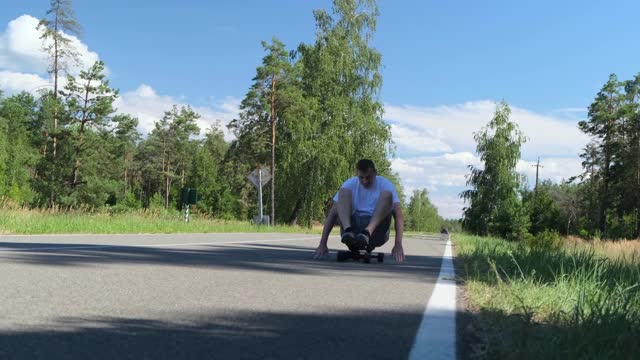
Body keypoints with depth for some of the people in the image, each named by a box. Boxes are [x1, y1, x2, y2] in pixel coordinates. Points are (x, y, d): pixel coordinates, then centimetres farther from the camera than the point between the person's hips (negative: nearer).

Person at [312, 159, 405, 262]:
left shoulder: (385, 185, -1)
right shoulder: (350, 185, 3)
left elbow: (398, 216, -9)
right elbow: (332, 214, -1)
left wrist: (398, 245, -23)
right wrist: (322, 244, -9)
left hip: (376, 232, -1)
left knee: (387, 195, -22)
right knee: (343, 192, -17)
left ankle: (368, 232, -41)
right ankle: (348, 231, -41)